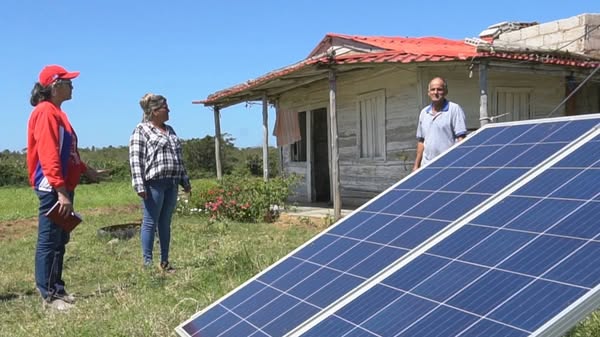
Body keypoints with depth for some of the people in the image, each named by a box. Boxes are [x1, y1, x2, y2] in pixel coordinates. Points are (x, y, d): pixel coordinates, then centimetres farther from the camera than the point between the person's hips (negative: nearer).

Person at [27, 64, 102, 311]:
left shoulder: (56, 112, 17)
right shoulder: (45, 112, -13)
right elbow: (48, 155, -22)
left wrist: (85, 170, 25)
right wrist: (61, 191, -27)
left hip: (63, 186, 10)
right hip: (53, 189, -10)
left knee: (59, 241, 14)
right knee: (49, 242, -4)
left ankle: (57, 289, 22)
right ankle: (49, 296, 3)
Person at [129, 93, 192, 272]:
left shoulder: (170, 130, 20)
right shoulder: (141, 130, -3)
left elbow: (178, 157, 23)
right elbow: (135, 159, -9)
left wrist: (185, 180, 19)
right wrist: (139, 185, -17)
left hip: (171, 183, 7)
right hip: (154, 183, -7)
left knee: (165, 223, 10)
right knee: (150, 222, -2)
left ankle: (164, 261, 17)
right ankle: (147, 262, 6)